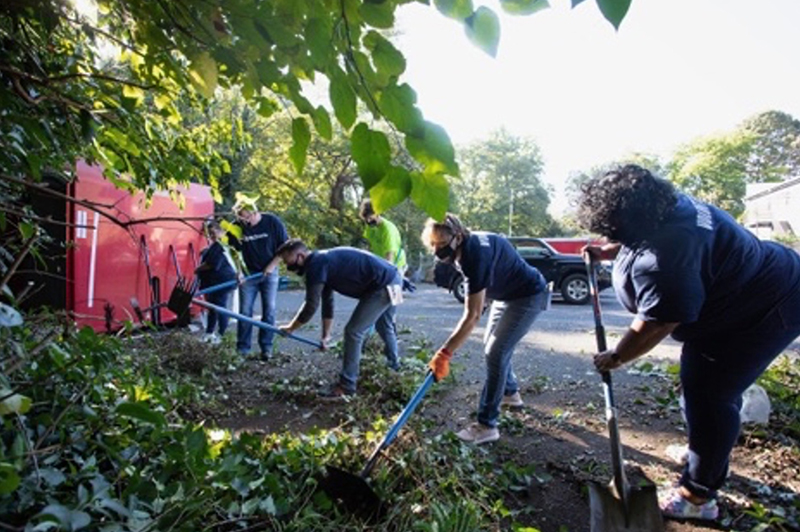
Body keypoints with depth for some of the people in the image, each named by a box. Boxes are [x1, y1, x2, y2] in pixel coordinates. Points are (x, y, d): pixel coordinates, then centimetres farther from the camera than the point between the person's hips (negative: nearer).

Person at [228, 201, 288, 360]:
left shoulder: (272, 222, -15)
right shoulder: (237, 227, -12)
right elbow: (234, 251, -2)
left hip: (269, 273, -1)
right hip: (248, 274, 1)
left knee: (269, 310, 2)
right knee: (245, 311, 1)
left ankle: (266, 347, 11)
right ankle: (242, 348, 10)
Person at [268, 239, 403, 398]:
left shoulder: (315, 265, -14)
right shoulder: (324, 261, 15)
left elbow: (311, 306, -13)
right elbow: (327, 302, 21)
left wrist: (290, 328, 2)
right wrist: (326, 335, 25)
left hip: (383, 286, -10)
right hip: (392, 279, 10)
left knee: (353, 331, -4)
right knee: (384, 326, 31)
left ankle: (346, 386, 5)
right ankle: (393, 364, 54)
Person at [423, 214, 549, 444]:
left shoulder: (476, 255, -36)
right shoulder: (466, 246, -9)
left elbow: (472, 315, -38)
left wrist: (445, 353, -39)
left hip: (528, 296, -10)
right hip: (506, 294, 10)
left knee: (495, 353, -16)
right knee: (491, 345, 20)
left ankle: (487, 426, -10)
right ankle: (511, 392, 42)